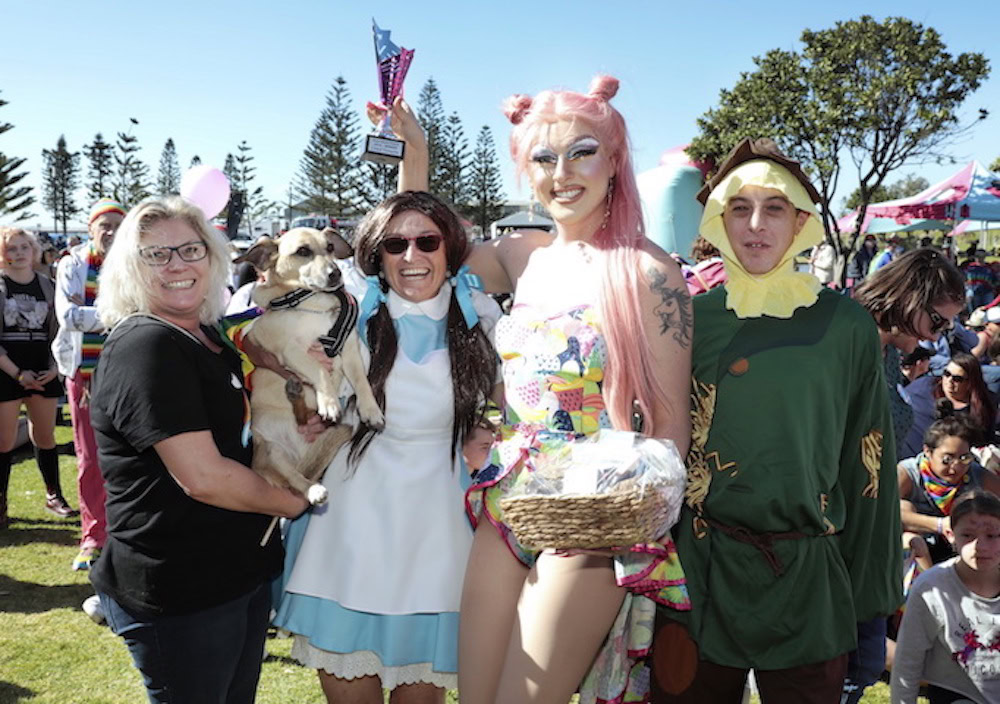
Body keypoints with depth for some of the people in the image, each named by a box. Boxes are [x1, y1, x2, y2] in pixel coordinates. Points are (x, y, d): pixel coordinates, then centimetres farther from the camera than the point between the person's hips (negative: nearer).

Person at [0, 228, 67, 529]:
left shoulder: (48, 286, 8)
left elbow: (58, 331, 11)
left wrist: (54, 367, -3)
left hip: (44, 372, 3)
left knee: (45, 436, 10)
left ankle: (54, 496, 20)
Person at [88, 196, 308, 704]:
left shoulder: (210, 337, 8)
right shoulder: (144, 347, -18)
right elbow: (204, 476, -25)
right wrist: (294, 503, -10)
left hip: (242, 568, 9)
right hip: (180, 591, -8)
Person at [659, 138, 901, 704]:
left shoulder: (847, 324, -1)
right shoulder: (692, 319, 1)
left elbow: (870, 464, 2)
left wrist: (871, 602, 3)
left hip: (809, 583, 0)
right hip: (702, 578, 1)